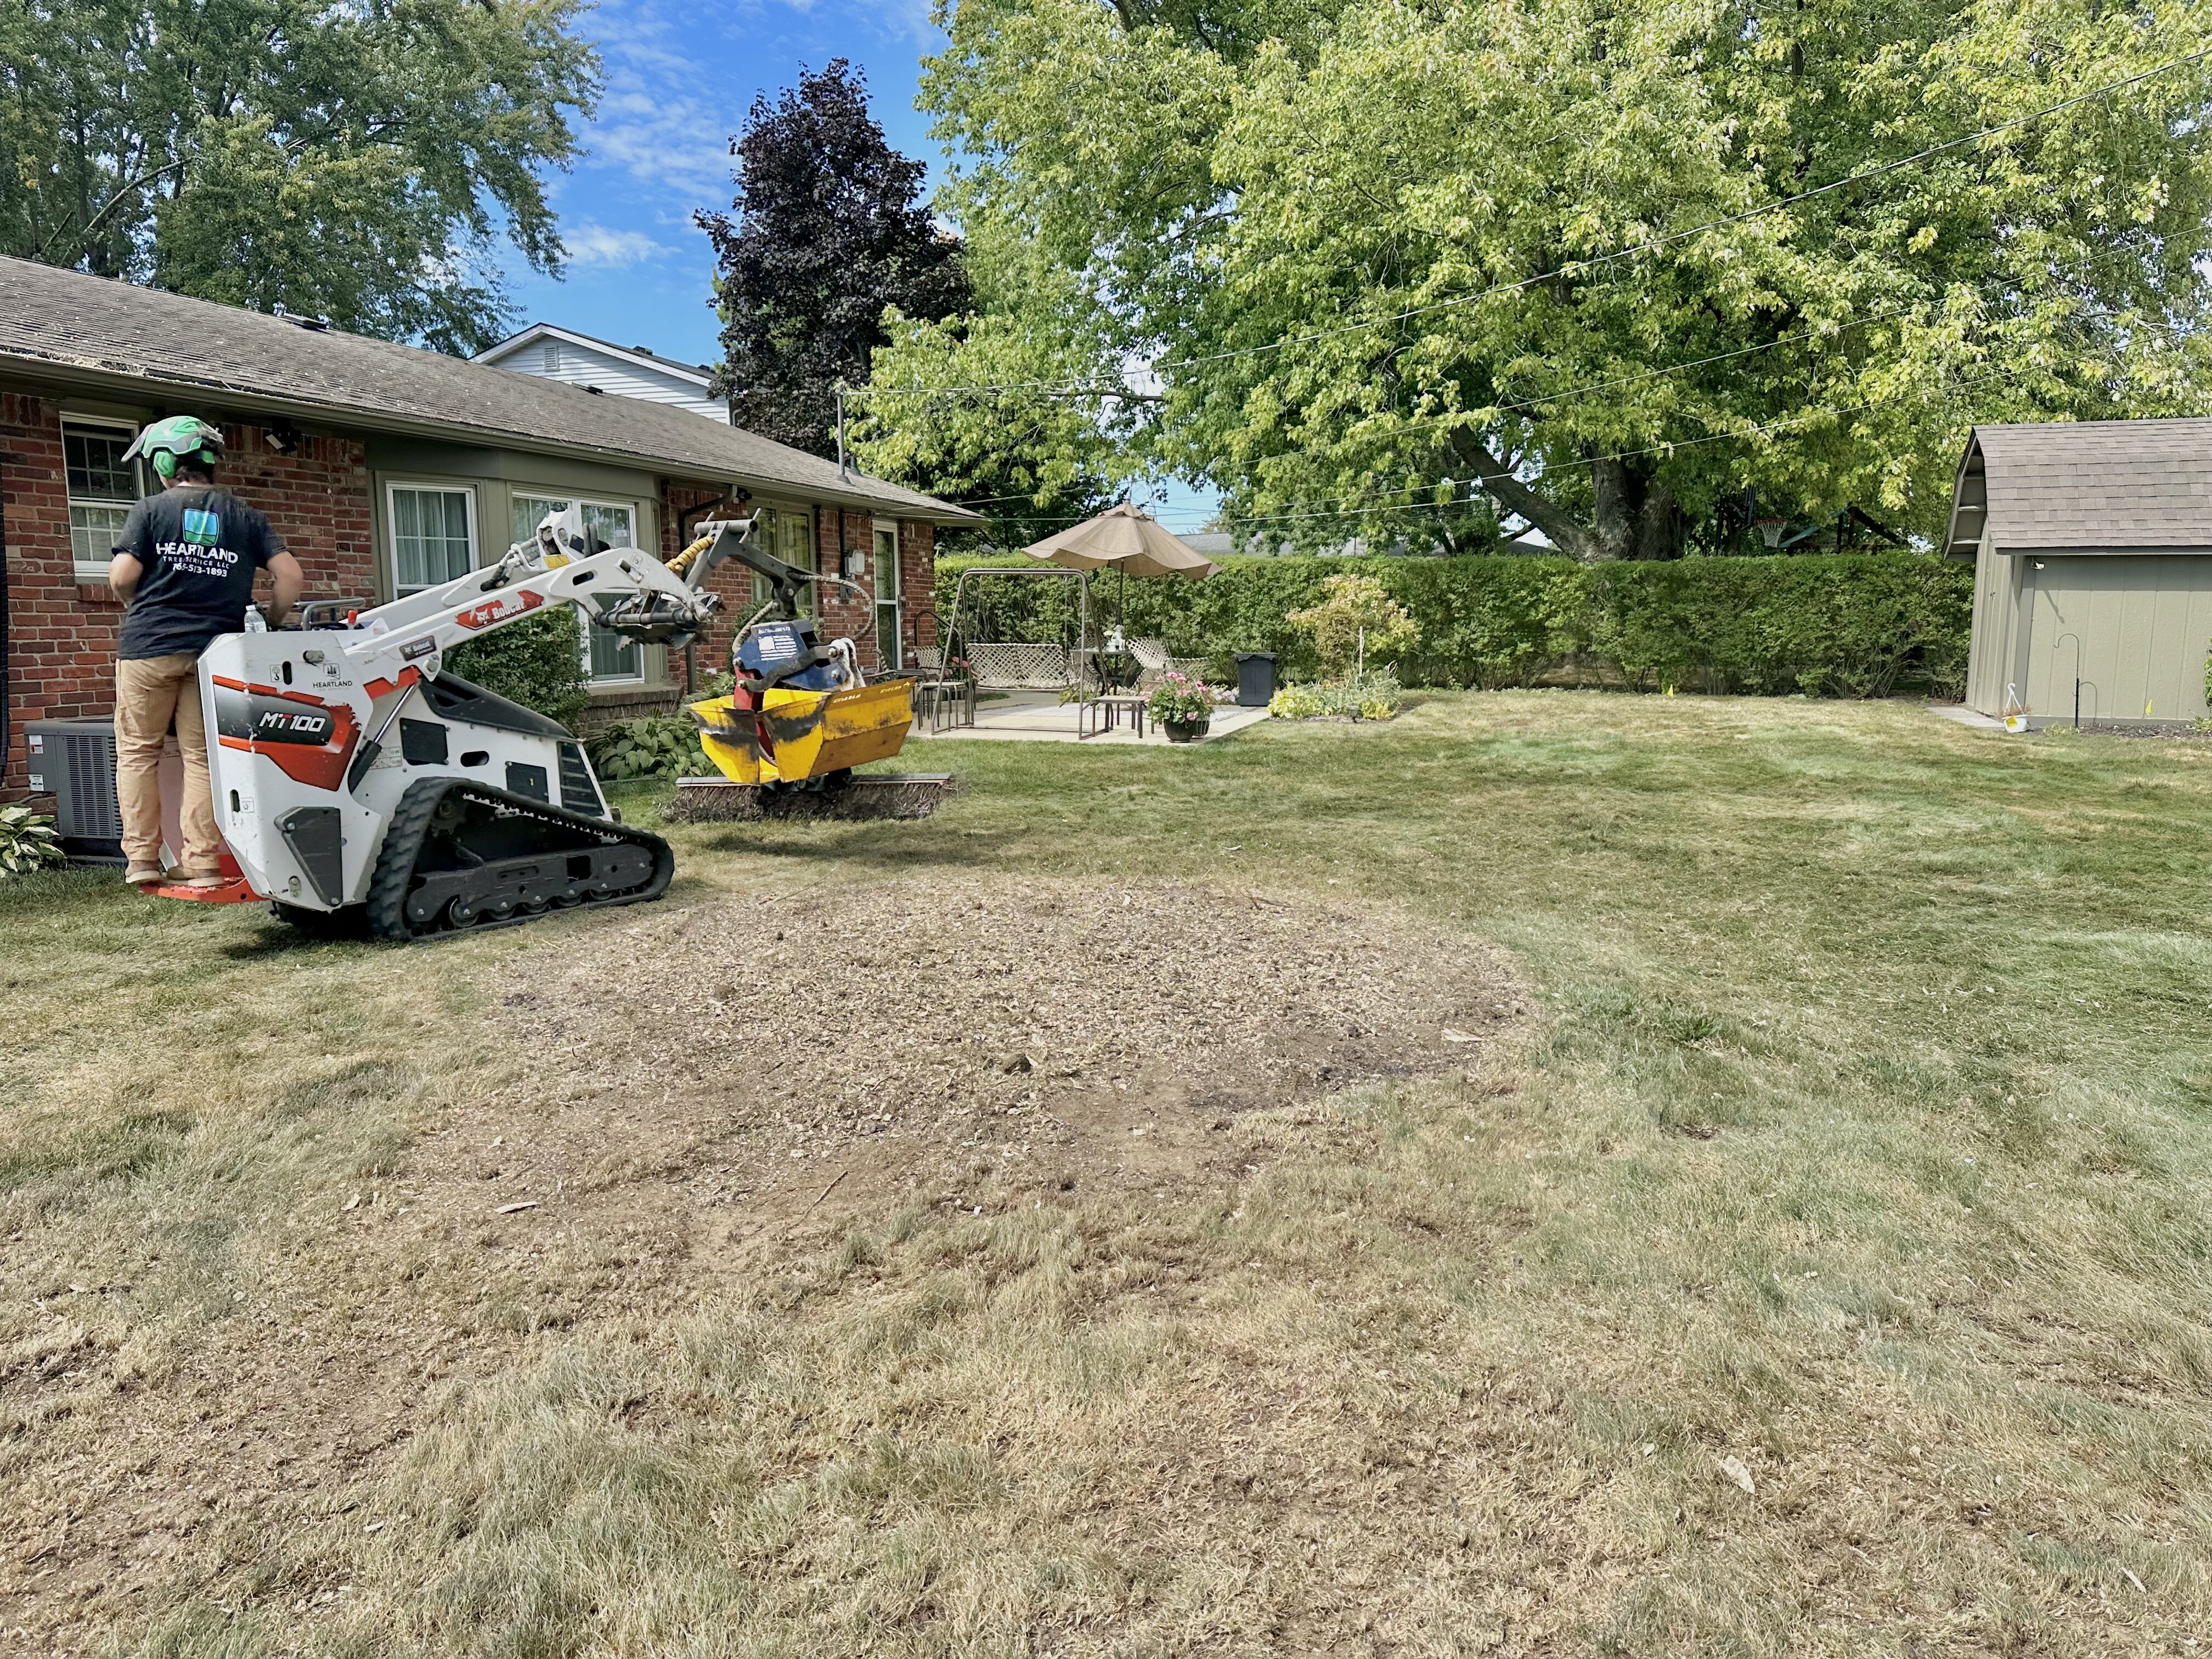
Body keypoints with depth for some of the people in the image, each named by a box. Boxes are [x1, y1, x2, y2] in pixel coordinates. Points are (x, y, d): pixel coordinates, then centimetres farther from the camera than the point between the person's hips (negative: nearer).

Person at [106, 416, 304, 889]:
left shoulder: (150, 510, 0)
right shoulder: (243, 517, 8)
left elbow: (122, 577, -7)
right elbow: (289, 573, -1)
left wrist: (143, 606, 13)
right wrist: (272, 626, 11)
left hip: (150, 645, -2)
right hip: (214, 650, 2)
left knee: (137, 751, 9)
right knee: (201, 754, 6)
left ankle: (142, 859, 7)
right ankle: (202, 862, 4)